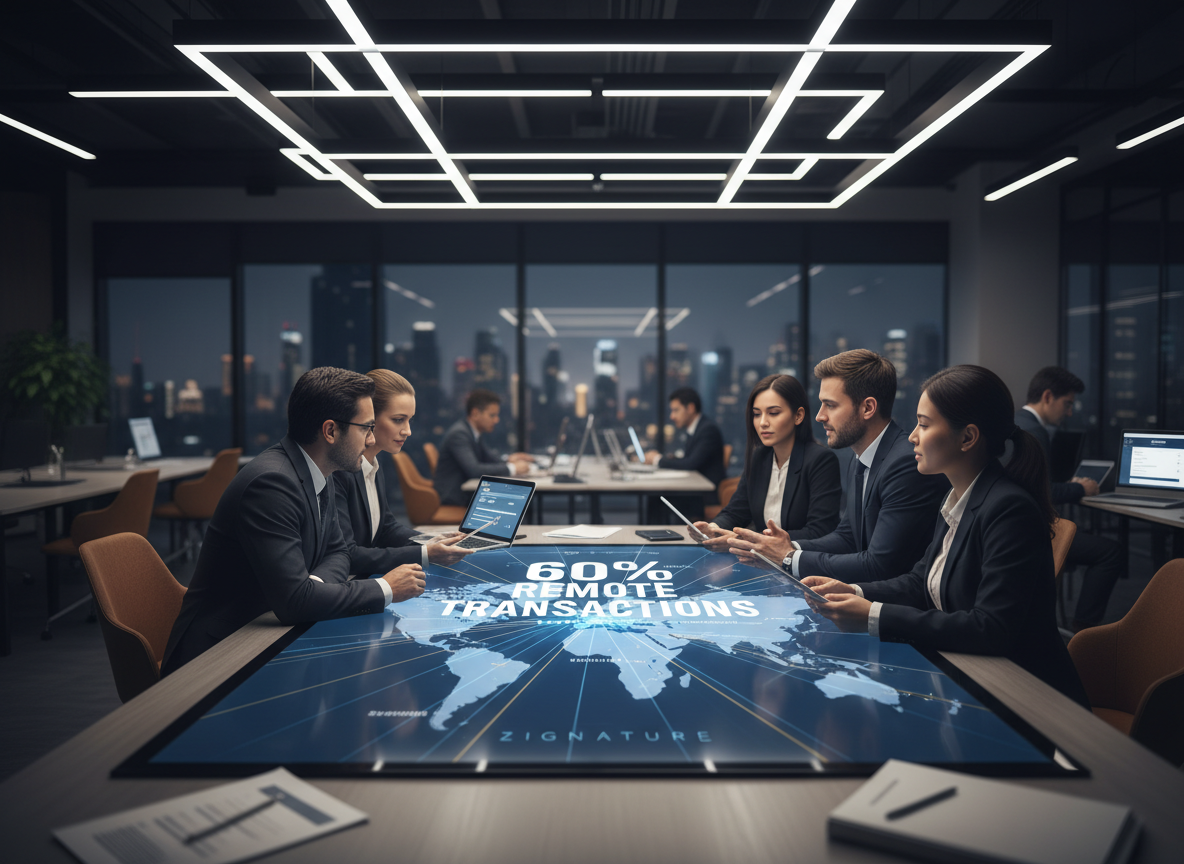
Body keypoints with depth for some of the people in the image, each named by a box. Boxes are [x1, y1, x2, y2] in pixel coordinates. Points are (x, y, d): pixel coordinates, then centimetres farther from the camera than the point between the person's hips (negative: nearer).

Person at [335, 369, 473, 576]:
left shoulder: (372, 465, 8)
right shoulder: (337, 471, -19)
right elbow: (346, 557, -21)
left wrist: (434, 542, 3)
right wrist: (425, 555, -22)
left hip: (366, 582, 8)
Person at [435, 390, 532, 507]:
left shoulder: (472, 433, 12)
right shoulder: (458, 434, -17)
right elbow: (473, 470, -28)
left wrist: (509, 461, -7)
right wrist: (511, 468, -24)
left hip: (467, 492, 9)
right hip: (454, 497, -9)